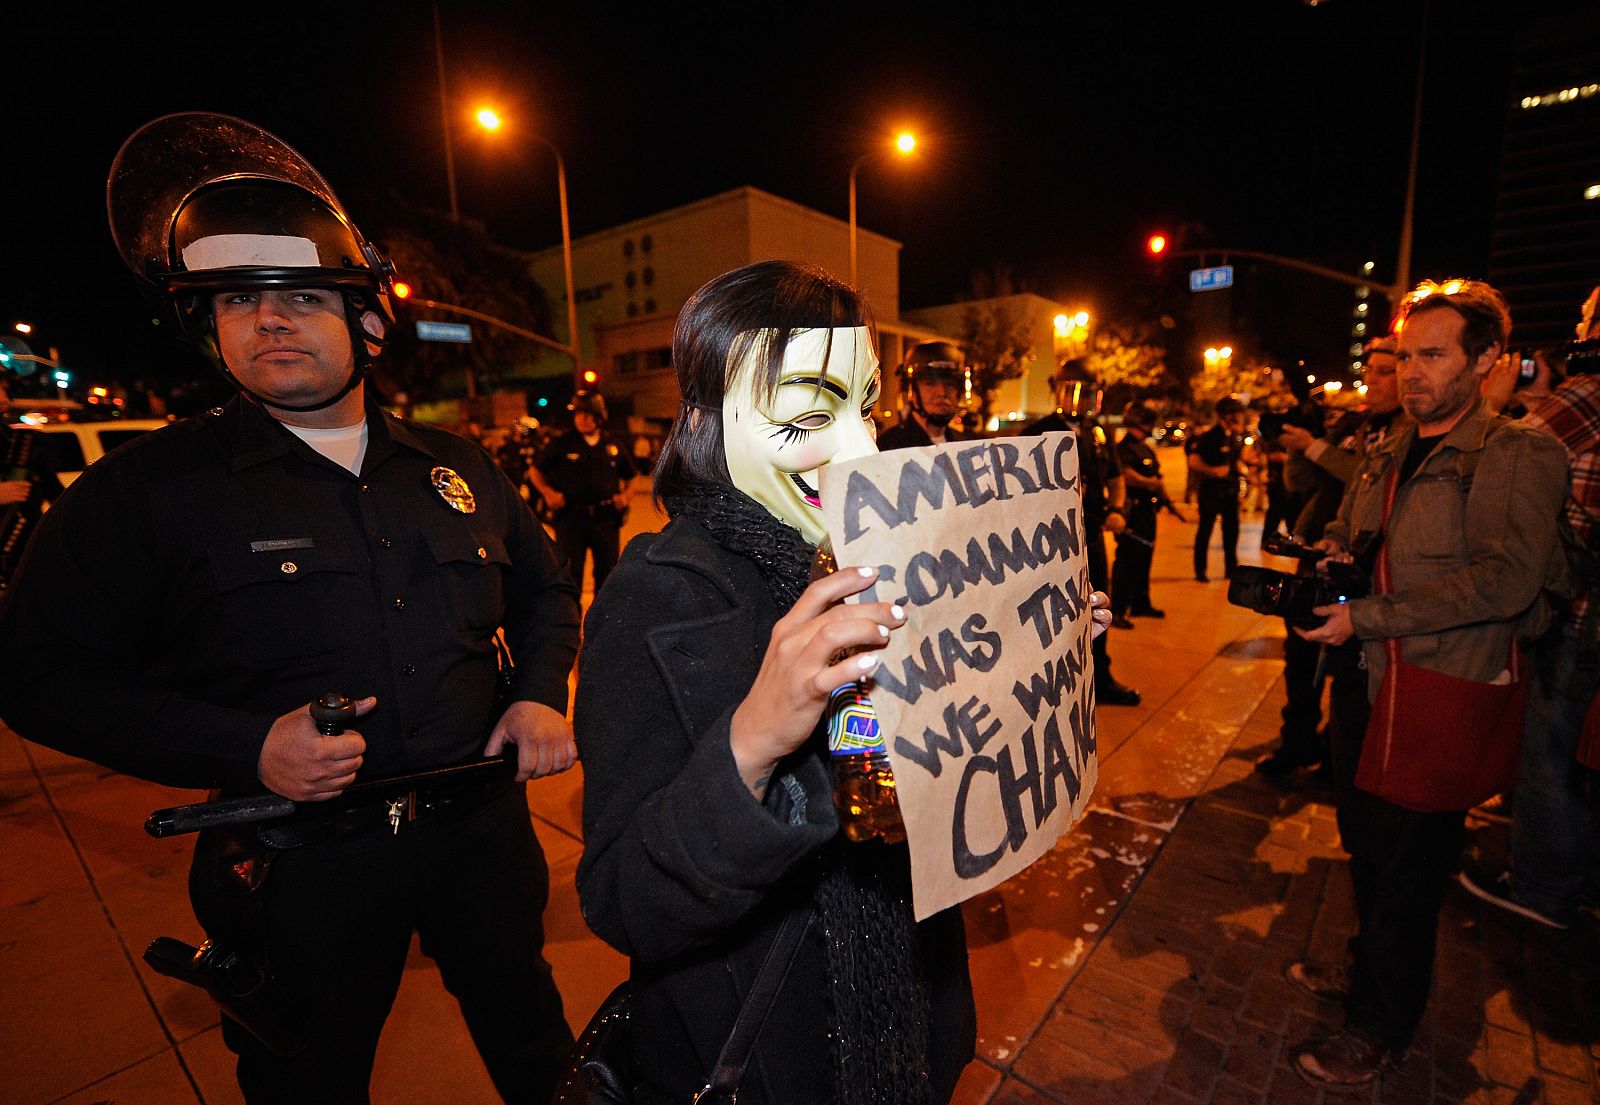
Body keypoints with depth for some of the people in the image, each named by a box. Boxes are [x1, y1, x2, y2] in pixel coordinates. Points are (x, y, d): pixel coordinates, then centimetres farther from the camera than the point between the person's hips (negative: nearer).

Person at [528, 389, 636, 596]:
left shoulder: (612, 446, 7)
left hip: (606, 518, 3)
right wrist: (548, 493, -6)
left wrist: (625, 495, 3)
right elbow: (535, 471, 9)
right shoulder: (562, 444, 0)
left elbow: (630, 476, 21)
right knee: (571, 570, -2)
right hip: (571, 518, -3)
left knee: (607, 570, 11)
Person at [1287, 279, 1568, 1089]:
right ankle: (1367, 963, 46)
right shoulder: (1385, 458, 10)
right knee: (1364, 844, 22)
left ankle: (1380, 1027, 27)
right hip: (1369, 685, 7)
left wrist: (1369, 615, -25)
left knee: (1404, 870, 6)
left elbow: (1507, 578, -24)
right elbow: (1341, 537, 20)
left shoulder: (1517, 456, -12)